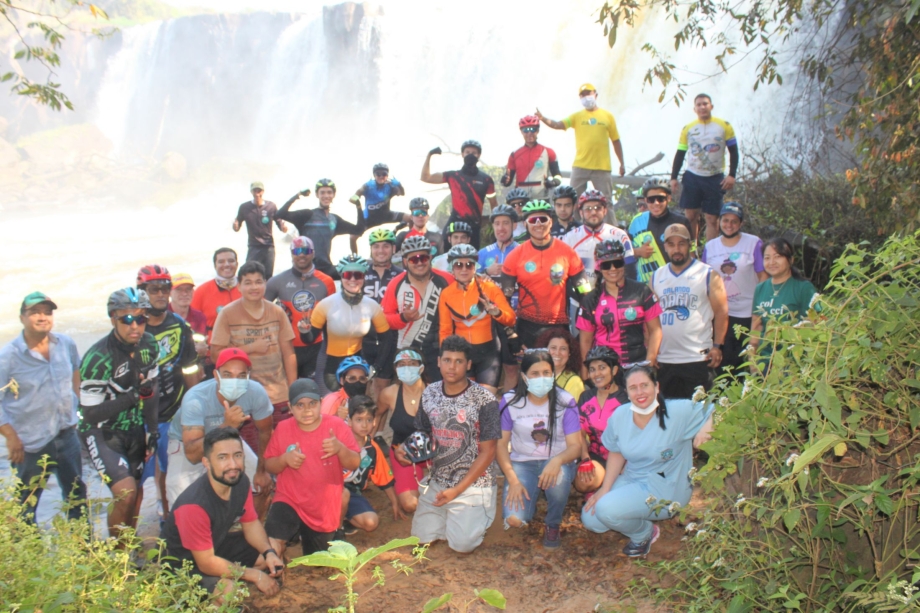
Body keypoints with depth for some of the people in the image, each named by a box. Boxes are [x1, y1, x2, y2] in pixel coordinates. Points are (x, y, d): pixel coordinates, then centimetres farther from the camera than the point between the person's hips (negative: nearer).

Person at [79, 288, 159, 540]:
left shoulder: (149, 345, -7)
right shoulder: (98, 358, -26)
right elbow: (91, 413, -23)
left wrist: (152, 430, 2)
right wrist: (134, 397, -32)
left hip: (133, 429, 6)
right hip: (103, 433, -6)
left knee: (137, 492, 12)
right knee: (126, 492, -19)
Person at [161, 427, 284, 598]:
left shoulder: (241, 482, -14)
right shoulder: (193, 505, -36)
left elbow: (251, 523, 2)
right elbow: (206, 563, -29)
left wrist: (269, 552, -17)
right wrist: (256, 575, -24)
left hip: (217, 543, 7)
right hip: (182, 562, -7)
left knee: (273, 558, 3)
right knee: (231, 590, -29)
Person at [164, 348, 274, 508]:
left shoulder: (256, 393, -28)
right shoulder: (195, 399, -37)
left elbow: (265, 432, -9)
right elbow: (192, 454, -44)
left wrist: (262, 470, 0)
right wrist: (226, 426, -55)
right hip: (186, 442, -3)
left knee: (264, 485, -1)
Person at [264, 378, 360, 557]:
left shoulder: (337, 426, -10)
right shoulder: (283, 429, -6)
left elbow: (355, 463, -11)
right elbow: (270, 466, 1)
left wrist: (340, 449, -32)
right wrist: (284, 459, -21)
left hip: (325, 509, 1)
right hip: (289, 501, -1)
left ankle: (306, 536, 48)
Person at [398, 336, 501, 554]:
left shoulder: (484, 400, -16)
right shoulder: (430, 394, -1)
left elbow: (488, 452, -13)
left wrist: (457, 490, -17)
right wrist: (406, 451, -12)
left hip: (473, 482, -4)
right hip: (437, 481, 5)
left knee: (462, 543, -15)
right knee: (422, 537, -2)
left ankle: (478, 513, 17)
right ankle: (452, 516, 27)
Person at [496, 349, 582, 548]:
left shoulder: (565, 402, -10)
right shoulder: (510, 402, -8)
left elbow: (575, 445, -12)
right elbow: (501, 443, -4)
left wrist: (557, 461, -35)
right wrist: (513, 480, -16)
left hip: (557, 462, 0)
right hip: (522, 463, 0)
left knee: (558, 477, -38)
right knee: (514, 520, -22)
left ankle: (552, 525, -5)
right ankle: (531, 496, 16)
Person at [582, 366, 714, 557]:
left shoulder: (679, 412, -19)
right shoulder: (619, 416, -4)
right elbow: (616, 453, 7)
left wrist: (706, 428, -34)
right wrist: (605, 489, -1)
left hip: (665, 488, -6)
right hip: (631, 479, 6)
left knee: (606, 510, -25)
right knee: (590, 519, -4)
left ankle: (644, 534, 6)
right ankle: (637, 519, 20)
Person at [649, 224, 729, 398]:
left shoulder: (708, 275, 1)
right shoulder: (656, 277, 11)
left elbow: (721, 312, -1)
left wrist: (717, 346, -8)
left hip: (698, 358, -3)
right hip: (663, 360, 4)